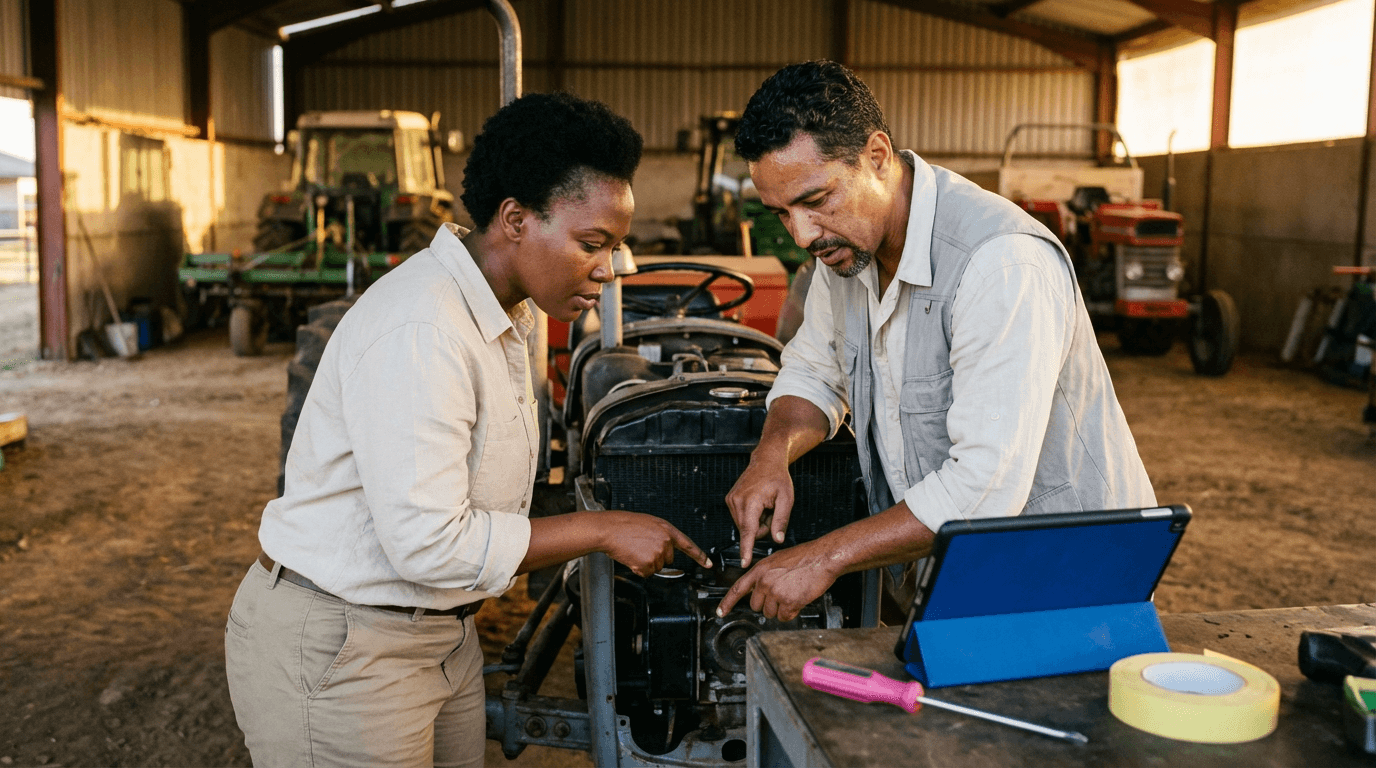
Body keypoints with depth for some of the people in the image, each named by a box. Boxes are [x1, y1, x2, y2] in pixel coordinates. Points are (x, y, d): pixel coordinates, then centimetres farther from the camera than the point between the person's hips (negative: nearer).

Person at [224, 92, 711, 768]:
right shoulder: (418, 331, -26)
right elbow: (427, 543, -28)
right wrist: (601, 532, -21)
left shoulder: (499, 316, 8)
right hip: (336, 652, -9)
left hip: (438, 630, 9)